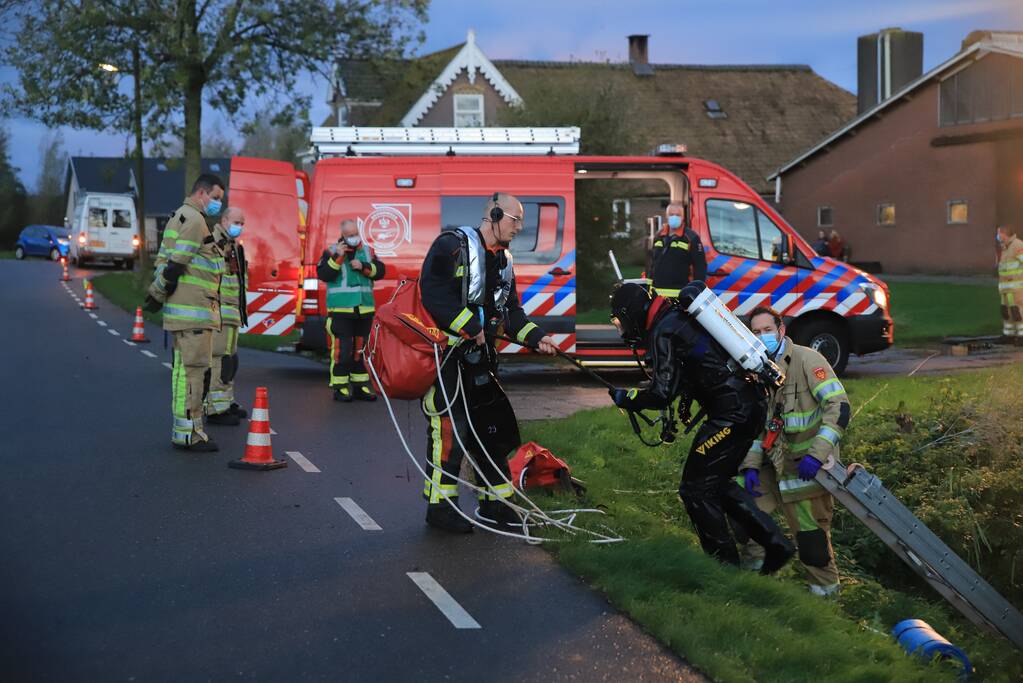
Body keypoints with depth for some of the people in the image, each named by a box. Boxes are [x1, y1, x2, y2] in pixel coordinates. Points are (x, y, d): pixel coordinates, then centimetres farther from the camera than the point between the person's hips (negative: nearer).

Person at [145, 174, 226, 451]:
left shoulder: (179, 217, 21)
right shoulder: (195, 221, -13)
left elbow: (163, 259, 20)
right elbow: (175, 264, -18)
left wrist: (158, 292, 14)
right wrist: (157, 295, -10)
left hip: (185, 311, 11)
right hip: (194, 311, -11)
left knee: (184, 368, 14)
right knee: (195, 369, -9)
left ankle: (184, 429, 21)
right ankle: (187, 433, -8)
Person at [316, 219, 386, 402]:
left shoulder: (367, 251, 10)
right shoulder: (331, 252, -1)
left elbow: (380, 271, 3)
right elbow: (323, 274, -12)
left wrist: (363, 267, -12)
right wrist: (338, 257, -19)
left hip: (364, 309, 4)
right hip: (340, 311, -4)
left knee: (360, 349, 10)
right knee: (342, 349, -7)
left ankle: (360, 385, 18)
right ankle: (340, 387, 0)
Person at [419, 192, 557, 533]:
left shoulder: (502, 260, 18)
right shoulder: (452, 245, -11)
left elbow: (511, 311, 19)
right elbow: (433, 293, -23)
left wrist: (536, 337, 4)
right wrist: (471, 326, -22)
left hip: (479, 358, 9)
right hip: (445, 355, -9)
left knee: (495, 427, 11)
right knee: (449, 427, -8)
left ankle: (495, 503, 22)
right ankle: (440, 505, 2)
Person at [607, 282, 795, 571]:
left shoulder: (662, 332, -11)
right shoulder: (680, 316, 17)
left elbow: (662, 394, -18)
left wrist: (625, 397, -2)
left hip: (731, 414, -9)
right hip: (751, 404, 9)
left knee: (697, 490, 2)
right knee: (719, 483, 20)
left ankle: (726, 567, 8)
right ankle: (775, 544, 17)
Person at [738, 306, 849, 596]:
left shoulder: (806, 359, -13)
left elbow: (839, 406, -20)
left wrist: (816, 454, -27)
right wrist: (750, 466, 0)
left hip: (809, 465, -7)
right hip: (776, 463, 7)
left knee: (810, 531, -4)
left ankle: (825, 585, 18)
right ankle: (754, 564, 21)